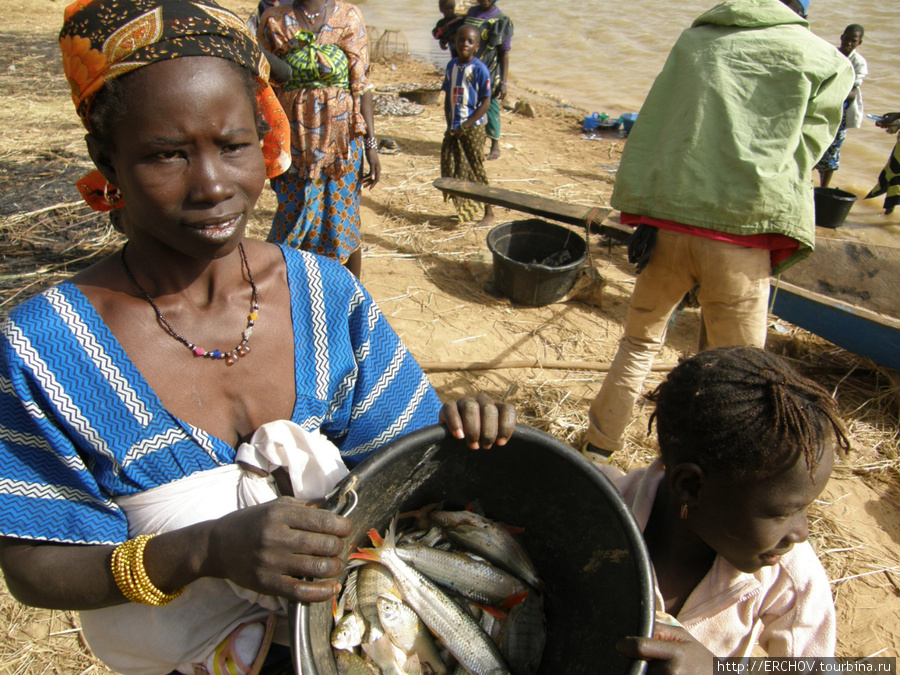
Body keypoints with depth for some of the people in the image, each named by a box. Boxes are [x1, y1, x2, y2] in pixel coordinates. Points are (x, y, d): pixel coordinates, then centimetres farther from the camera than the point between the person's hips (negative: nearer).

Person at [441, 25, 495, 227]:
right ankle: (462, 210, 24)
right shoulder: (452, 65, 6)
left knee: (476, 171, 2)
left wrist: (464, 127, -15)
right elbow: (448, 96, 12)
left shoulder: (479, 69, -11)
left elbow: (486, 103, -13)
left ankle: (489, 212, 17)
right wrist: (449, 125, 2)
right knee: (450, 169, 8)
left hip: (472, 129, -6)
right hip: (453, 129, 6)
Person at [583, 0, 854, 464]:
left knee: (640, 340, 22)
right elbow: (802, 151, 5)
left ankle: (598, 448, 33)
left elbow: (651, 128, 10)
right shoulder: (824, 61, 12)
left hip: (665, 222, 3)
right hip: (738, 238, -3)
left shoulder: (693, 39, 17)